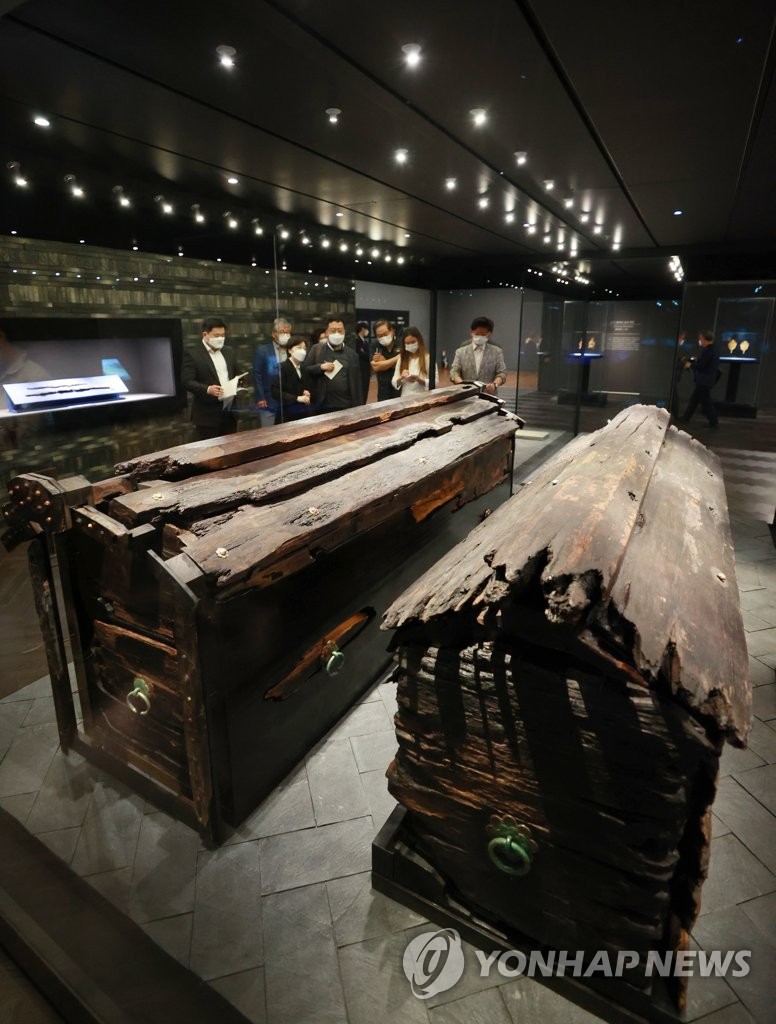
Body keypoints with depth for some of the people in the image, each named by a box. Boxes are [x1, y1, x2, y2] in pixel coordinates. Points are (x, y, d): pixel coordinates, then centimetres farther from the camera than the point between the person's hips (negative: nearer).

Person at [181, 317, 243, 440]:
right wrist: (207, 389, -29)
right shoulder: (192, 354, -6)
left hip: (230, 412, 6)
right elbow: (187, 381, -13)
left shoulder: (229, 353, 14)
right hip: (208, 414, -6)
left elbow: (236, 374, 23)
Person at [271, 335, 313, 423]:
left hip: (305, 413, 6)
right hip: (287, 415, -6)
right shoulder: (282, 367, -7)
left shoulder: (304, 368, 14)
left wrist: (307, 393, 1)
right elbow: (275, 392, -15)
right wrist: (297, 398, -21)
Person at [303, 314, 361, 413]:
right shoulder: (316, 349, 4)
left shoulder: (351, 354, 9)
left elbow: (356, 383, 9)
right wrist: (320, 367, -13)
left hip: (347, 406, 2)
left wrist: (357, 407, 4)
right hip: (323, 406, -1)